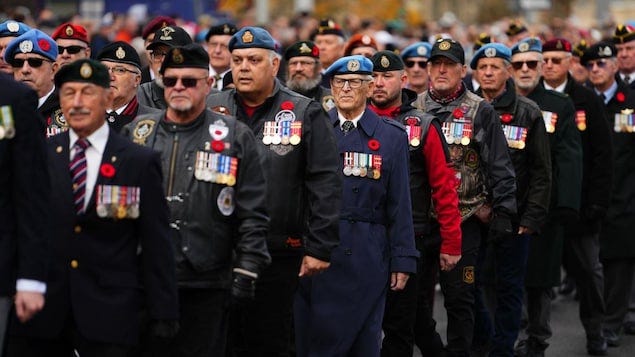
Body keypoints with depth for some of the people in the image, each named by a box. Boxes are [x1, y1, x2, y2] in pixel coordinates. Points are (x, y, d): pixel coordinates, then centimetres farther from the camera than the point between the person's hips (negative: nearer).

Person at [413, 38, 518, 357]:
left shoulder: (480, 112, -3)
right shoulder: (413, 109, 6)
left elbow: (500, 167, -3)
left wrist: (502, 212, -9)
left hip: (464, 220, -3)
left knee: (459, 295, 3)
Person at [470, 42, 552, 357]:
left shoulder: (528, 113, 1)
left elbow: (541, 173, -1)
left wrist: (533, 218, -8)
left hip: (513, 217, -2)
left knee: (509, 287, 4)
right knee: (471, 282, 7)